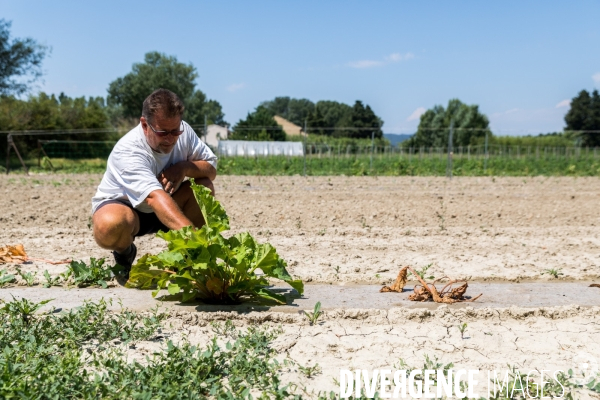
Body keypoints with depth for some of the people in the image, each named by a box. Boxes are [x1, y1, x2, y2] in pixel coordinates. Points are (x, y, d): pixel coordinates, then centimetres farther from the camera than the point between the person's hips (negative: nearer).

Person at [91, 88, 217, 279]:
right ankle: (125, 253, -2)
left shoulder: (183, 132, -14)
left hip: (162, 206, 5)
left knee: (204, 186, -22)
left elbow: (211, 169, -8)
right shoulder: (128, 151, -33)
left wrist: (184, 167, -31)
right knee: (110, 226, -41)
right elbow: (154, 196, -48)